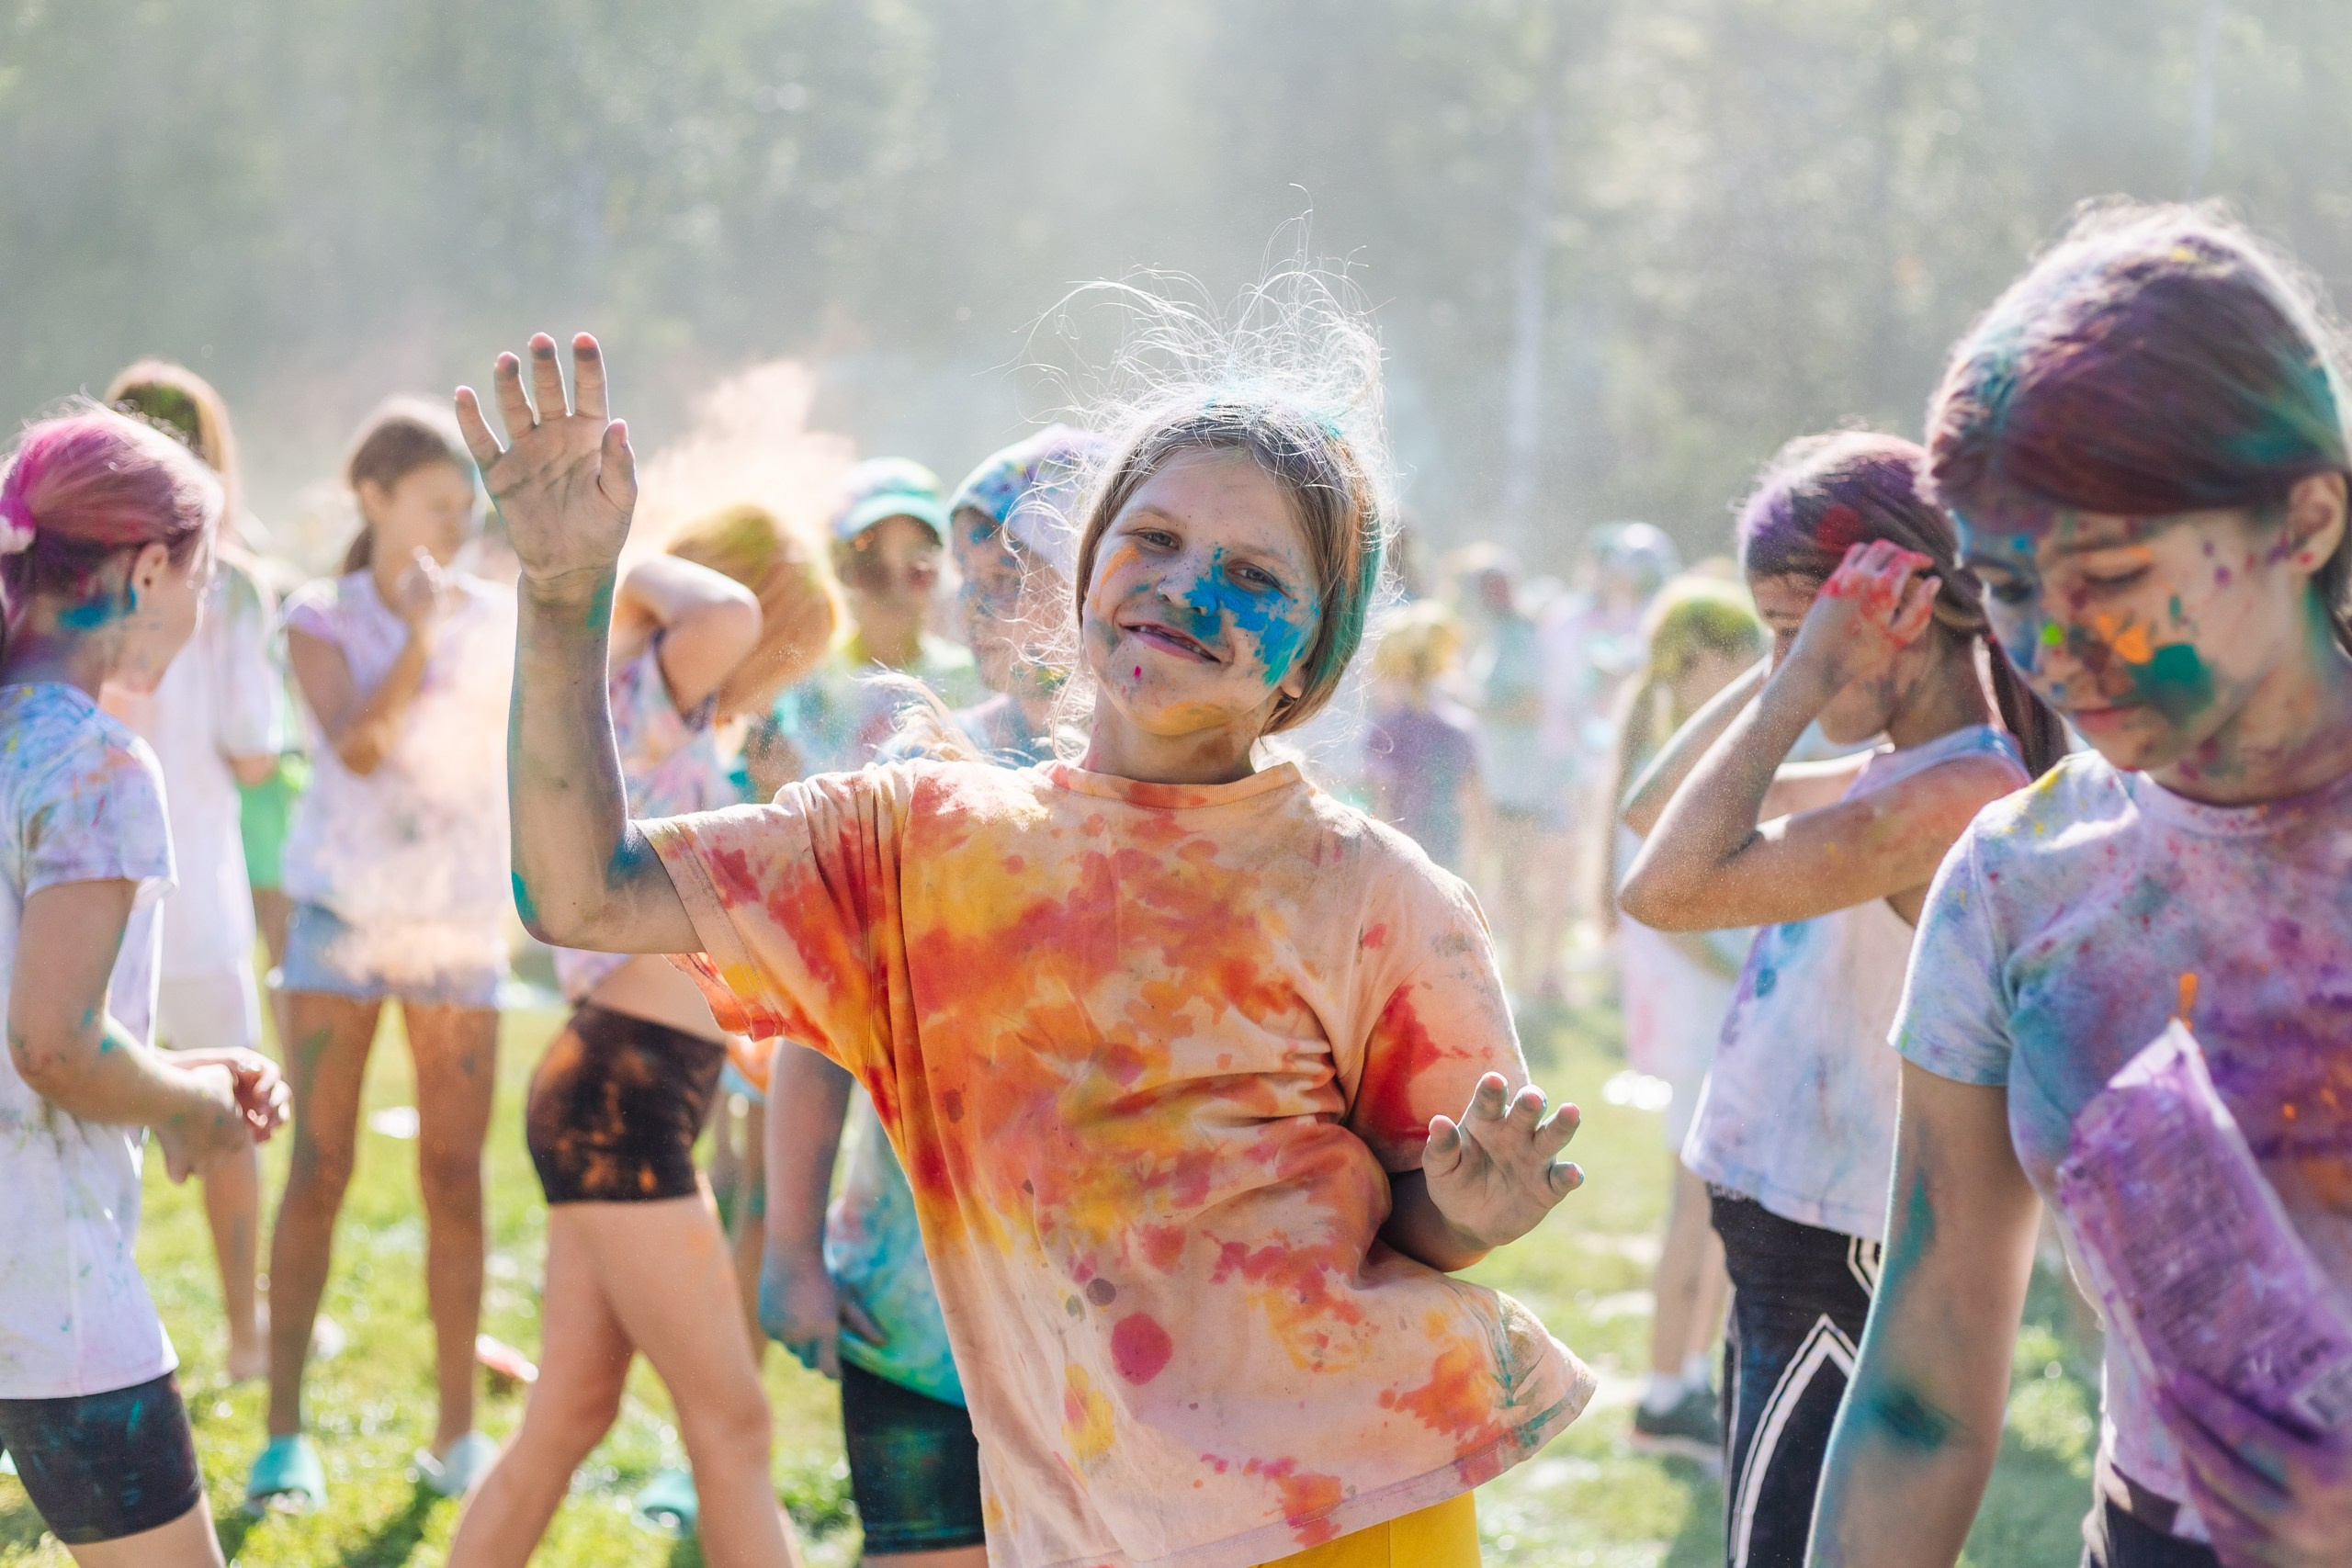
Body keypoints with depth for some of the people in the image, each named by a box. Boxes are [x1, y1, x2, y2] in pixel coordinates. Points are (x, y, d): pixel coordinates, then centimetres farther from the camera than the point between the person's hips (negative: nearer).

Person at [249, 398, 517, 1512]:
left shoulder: (496, 623, 6)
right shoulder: (323, 619, 0)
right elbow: (355, 746, -16)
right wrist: (417, 636, -23)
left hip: (462, 926, 2)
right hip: (343, 916, -2)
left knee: (456, 1177, 2)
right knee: (319, 1168, -3)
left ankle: (457, 1432, 10)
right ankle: (284, 1431, 4)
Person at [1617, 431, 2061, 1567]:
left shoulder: (1955, 796, -22)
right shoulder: (1890, 776, 9)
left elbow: (1665, 889, -26)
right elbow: (1652, 813, 17)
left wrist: (1806, 680, -21)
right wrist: (1783, 672, 5)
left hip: (1843, 1270, -10)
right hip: (1789, 1247, 10)